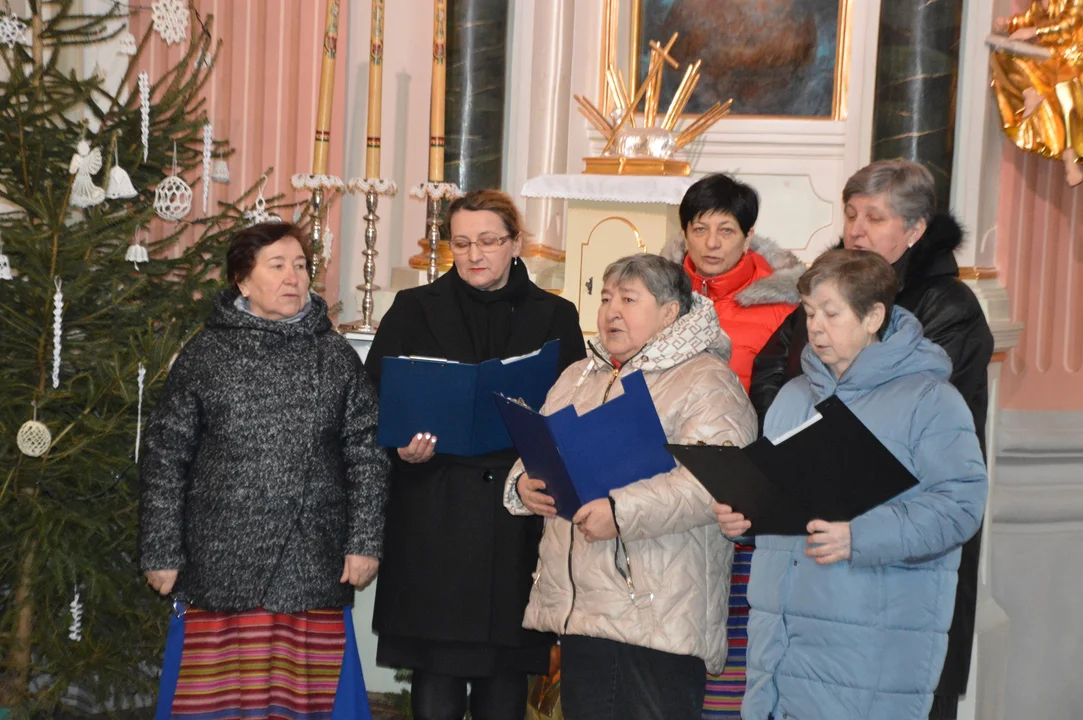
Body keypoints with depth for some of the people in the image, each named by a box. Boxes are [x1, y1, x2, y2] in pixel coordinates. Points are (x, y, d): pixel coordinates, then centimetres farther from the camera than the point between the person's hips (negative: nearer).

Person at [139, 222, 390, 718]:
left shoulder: (336, 356, 10)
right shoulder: (204, 356, 5)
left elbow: (367, 454, 10)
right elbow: (165, 457, 6)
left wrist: (365, 542, 2)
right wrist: (161, 552, 2)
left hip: (314, 567, 1)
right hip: (221, 568, -1)